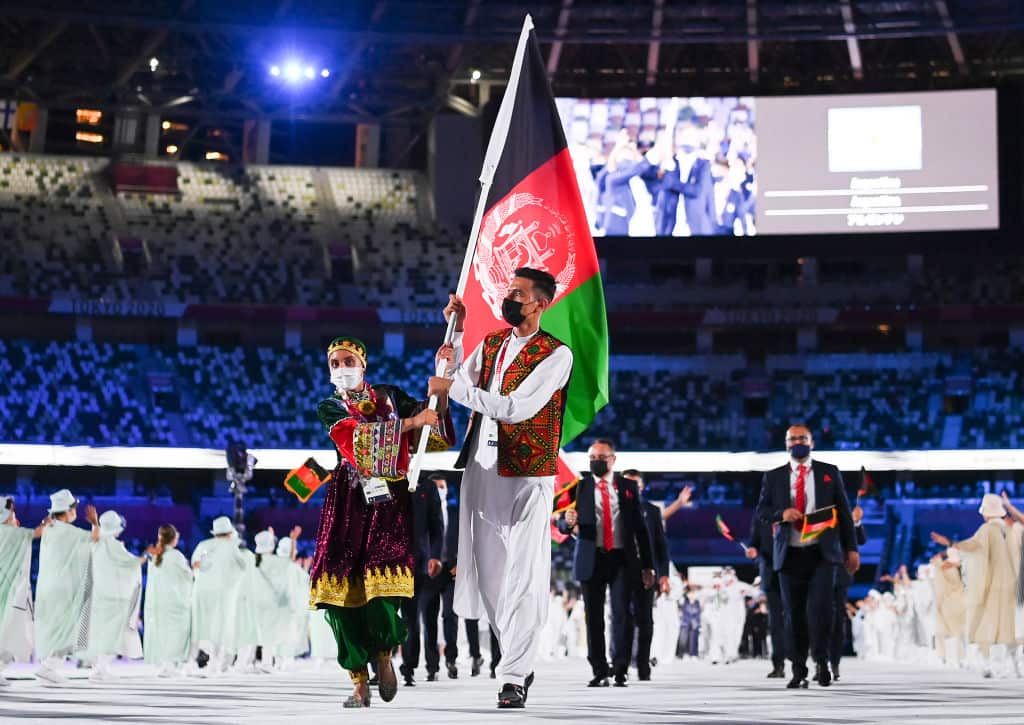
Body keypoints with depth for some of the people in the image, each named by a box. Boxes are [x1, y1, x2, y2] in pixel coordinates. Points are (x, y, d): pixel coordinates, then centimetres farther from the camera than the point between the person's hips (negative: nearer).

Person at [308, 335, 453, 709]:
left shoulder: (391, 396, 16)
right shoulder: (329, 408, 10)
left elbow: (436, 428, 9)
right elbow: (360, 437, -8)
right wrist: (412, 421, -10)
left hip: (391, 499, 0)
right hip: (349, 500, 0)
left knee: (383, 579, -20)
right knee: (341, 585, -9)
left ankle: (383, 652, 8)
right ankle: (359, 683, 1)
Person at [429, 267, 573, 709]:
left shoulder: (557, 355, -7)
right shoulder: (491, 343, 14)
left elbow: (516, 407, -17)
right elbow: (461, 383, 10)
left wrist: (455, 388, -15)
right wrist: (456, 333, 5)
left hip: (526, 475, -6)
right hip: (481, 468, 7)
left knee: (521, 577, -8)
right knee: (487, 572, 8)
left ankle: (514, 677, -7)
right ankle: (519, 660, 22)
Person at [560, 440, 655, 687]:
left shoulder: (628, 487, 10)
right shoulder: (579, 487, 7)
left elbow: (640, 527, 11)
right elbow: (562, 523, 4)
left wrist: (647, 565, 8)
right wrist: (569, 522, -22)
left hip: (622, 559, 0)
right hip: (591, 560, 0)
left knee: (622, 613, -10)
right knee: (594, 617, 2)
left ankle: (620, 671, -5)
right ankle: (599, 672, 9)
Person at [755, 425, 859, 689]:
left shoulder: (829, 473, 9)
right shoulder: (773, 477, 10)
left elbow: (843, 511, 9)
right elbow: (761, 511, 7)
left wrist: (851, 548, 4)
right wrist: (781, 514, -15)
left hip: (822, 553, -1)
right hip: (790, 555, 1)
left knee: (820, 606, -15)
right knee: (794, 614, 3)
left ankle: (821, 661, 4)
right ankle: (798, 671, 13)